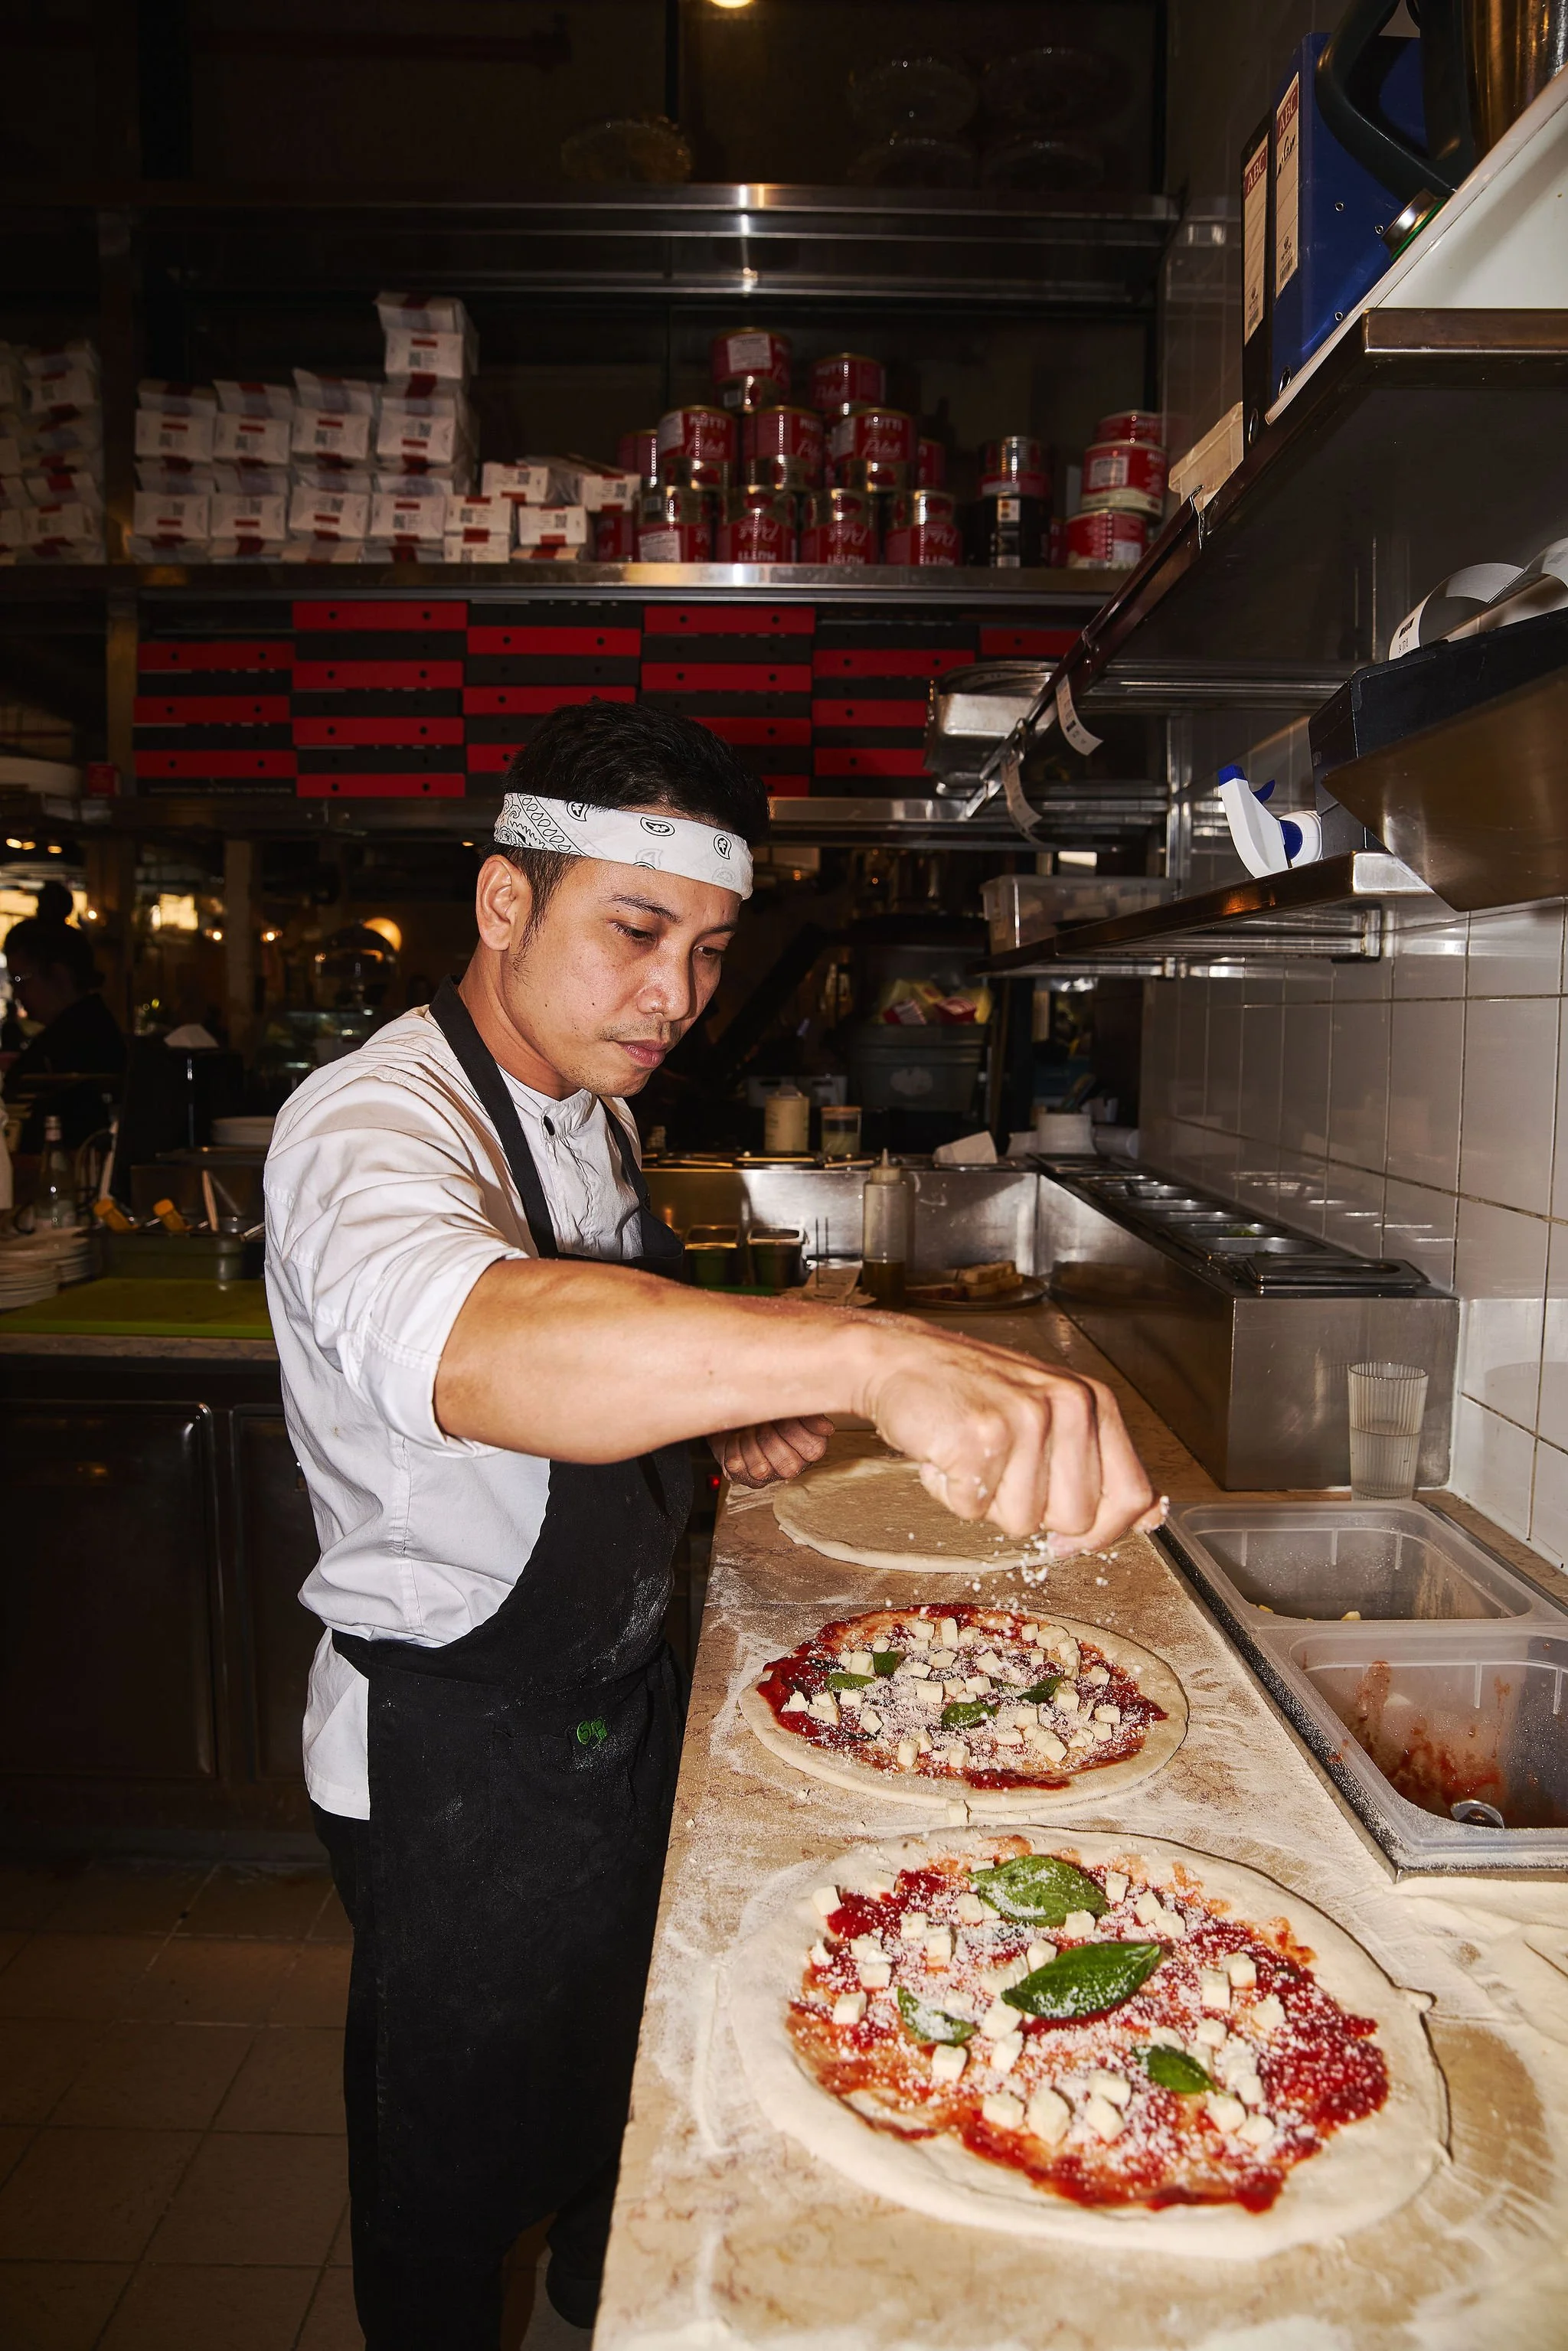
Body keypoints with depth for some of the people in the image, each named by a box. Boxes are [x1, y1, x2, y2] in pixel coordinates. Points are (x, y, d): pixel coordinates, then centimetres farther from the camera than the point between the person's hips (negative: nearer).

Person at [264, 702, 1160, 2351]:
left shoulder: (589, 1114, 1)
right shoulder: (375, 1126, -28)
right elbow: (466, 1346, -52)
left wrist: (736, 1412, -5)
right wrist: (871, 1354, -65)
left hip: (611, 1703, 9)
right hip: (456, 1758, -8)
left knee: (616, 2060, 30)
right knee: (462, 2155, 16)